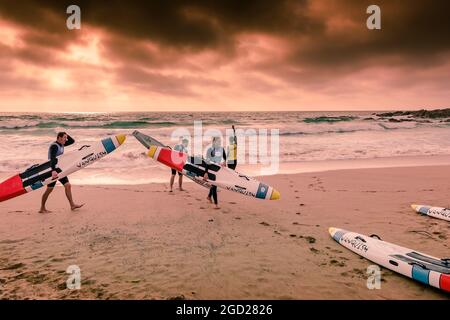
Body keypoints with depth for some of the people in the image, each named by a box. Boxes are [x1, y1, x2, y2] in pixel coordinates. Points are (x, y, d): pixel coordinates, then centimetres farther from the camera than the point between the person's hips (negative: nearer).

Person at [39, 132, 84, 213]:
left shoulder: (61, 145, 8)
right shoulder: (54, 146, -19)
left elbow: (72, 141, 15)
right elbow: (52, 158, -32)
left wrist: (66, 135, -1)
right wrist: (53, 170, -43)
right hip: (53, 170, -9)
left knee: (68, 185, 2)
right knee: (49, 189, -1)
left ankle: (72, 205, 4)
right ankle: (42, 208, 12)